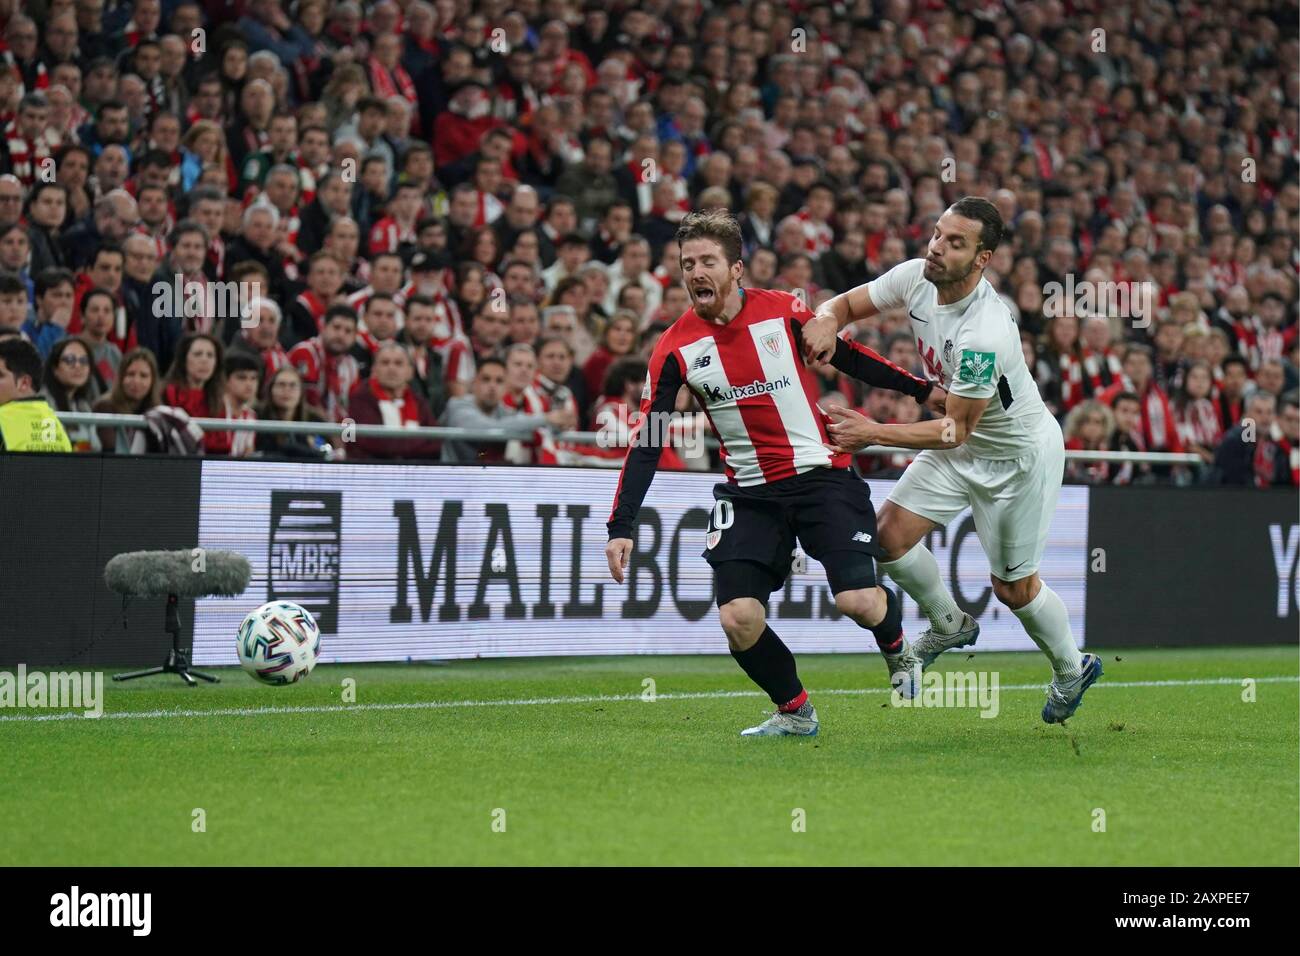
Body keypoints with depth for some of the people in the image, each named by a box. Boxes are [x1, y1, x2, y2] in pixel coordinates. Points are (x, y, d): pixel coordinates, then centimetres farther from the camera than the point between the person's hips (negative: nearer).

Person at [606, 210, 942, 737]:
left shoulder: (784, 312, -5)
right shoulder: (676, 348, -3)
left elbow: (849, 357, 11)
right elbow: (646, 441, -2)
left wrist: (921, 389, 11)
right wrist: (620, 527, -8)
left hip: (821, 476, -2)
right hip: (749, 493, 2)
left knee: (858, 601, -16)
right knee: (738, 619, -14)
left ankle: (898, 647, 21)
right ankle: (795, 712, 11)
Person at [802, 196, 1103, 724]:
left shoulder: (985, 334, -37)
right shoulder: (915, 278, -15)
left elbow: (956, 430, -29)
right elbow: (847, 302, -1)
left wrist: (875, 433, -32)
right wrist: (827, 319, -25)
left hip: (1020, 453, -7)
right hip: (963, 443, 7)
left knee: (1014, 588, 5)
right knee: (891, 532, -7)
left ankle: (1072, 669, 33)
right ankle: (949, 625, 19)